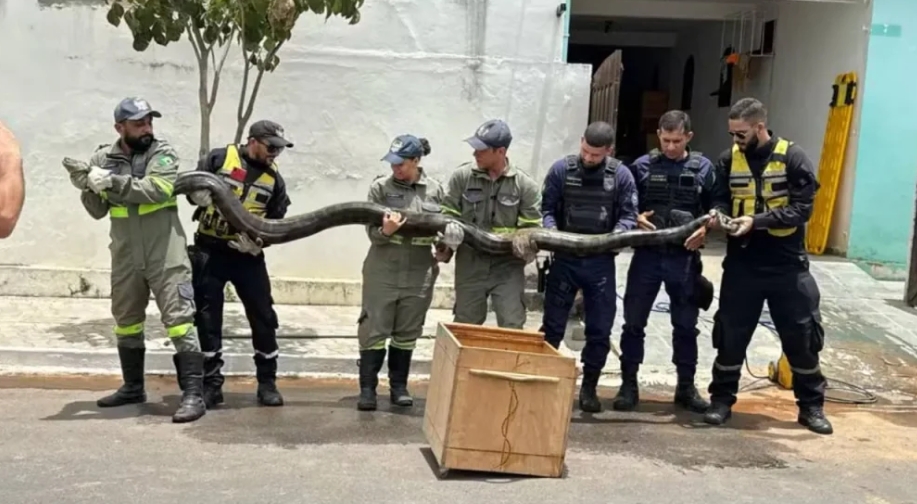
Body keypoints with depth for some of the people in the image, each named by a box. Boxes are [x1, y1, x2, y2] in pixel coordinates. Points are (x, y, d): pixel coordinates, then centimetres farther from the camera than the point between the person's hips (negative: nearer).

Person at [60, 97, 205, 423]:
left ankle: (193, 394, -8)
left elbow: (159, 189, -23)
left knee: (179, 320, -9)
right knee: (126, 321, 16)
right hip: (125, 256, 5)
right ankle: (133, 387, 32)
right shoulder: (104, 158, 5)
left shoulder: (162, 153, -5)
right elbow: (98, 211, 6)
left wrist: (112, 182, -27)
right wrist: (87, 188, -14)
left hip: (166, 255, -5)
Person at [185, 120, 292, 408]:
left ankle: (267, 383, 12)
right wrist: (200, 195, -24)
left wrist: (258, 242, -14)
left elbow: (276, 223, 4)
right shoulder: (220, 158, -3)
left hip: (247, 255, 2)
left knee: (263, 317, 1)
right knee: (208, 319, 2)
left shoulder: (274, 178, 5)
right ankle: (211, 384, 10)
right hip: (209, 251, -2)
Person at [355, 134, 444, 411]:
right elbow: (371, 231, -7)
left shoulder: (435, 190, 2)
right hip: (383, 270, -2)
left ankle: (399, 385, 22)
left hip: (419, 272, 2)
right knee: (374, 329, 0)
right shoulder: (380, 187, -4)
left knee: (407, 332, 11)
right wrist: (384, 232, -28)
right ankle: (367, 388, 7)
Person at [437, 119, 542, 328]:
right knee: (464, 326, 12)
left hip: (507, 267, -1)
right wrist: (449, 233, -17)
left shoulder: (525, 185, -5)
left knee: (512, 328, -3)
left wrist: (524, 242, -23)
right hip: (470, 265, 2)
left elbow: (532, 228, -1)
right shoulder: (461, 177, -2)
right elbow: (447, 215, 4)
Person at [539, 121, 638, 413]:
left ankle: (589, 387, 22)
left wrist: (618, 233, -20)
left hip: (601, 262, 1)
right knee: (553, 325, 8)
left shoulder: (621, 175, -2)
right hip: (565, 258, -1)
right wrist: (550, 230, -18)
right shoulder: (561, 169, -3)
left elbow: (629, 214, 0)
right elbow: (547, 208, 1)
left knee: (600, 329, 8)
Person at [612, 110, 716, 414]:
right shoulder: (642, 166, 0)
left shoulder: (703, 168, 2)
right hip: (647, 254, 0)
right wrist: (635, 219, -13)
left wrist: (704, 229, -10)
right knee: (634, 322, 4)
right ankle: (629, 385, 15)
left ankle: (686, 387, 23)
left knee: (686, 326, 10)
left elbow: (715, 208, 9)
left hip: (684, 258, 0)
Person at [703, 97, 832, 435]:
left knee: (802, 337, 7)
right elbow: (719, 198, 8)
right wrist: (718, 214, -16)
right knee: (731, 336, 7)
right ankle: (722, 399, 22)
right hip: (742, 264, 2)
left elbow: (801, 208, -12)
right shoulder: (729, 160, 1)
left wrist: (757, 220, -23)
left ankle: (811, 405, 23)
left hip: (787, 265, -2)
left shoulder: (793, 158, -8)